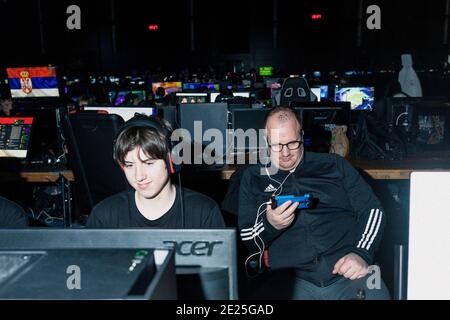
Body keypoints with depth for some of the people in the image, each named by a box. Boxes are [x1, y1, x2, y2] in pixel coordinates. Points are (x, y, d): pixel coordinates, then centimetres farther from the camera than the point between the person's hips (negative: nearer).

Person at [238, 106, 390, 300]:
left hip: (347, 271, 2)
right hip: (287, 280, -2)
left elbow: (372, 210, 14)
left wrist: (362, 254, -3)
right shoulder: (253, 177, 14)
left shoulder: (335, 165, 16)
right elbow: (246, 239, 11)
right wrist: (269, 226, -11)